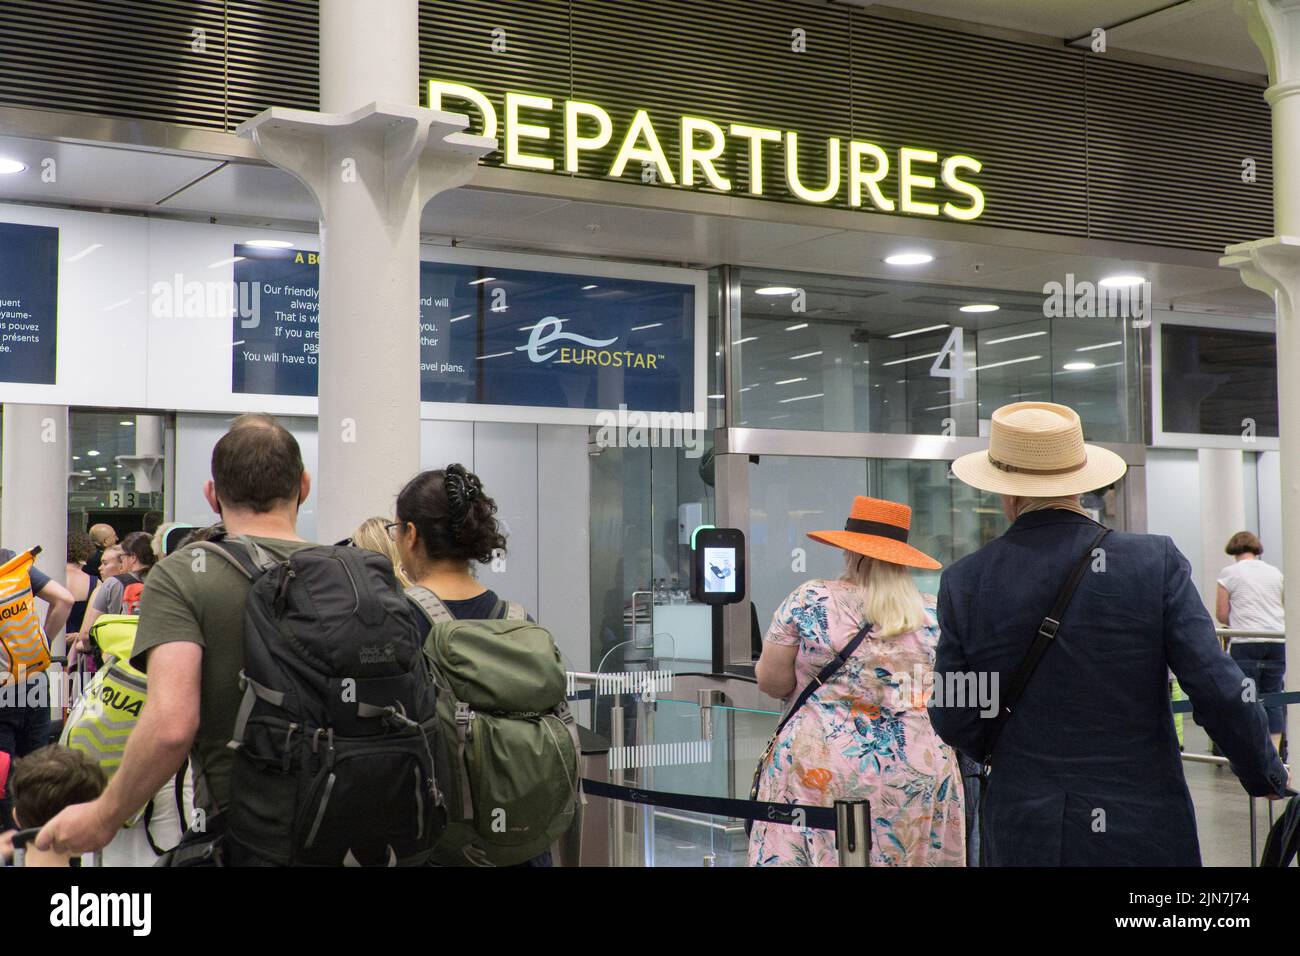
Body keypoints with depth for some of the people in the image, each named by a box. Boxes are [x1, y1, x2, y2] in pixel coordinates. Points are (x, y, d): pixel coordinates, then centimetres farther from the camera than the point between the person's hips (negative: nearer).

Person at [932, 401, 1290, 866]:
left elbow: (953, 721, 0)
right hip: (1143, 828, -1)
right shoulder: (1156, 562, -9)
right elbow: (1219, 692, -10)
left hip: (1024, 833, 1)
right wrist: (1266, 774, 8)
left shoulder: (964, 582, -5)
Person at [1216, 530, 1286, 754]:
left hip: (1245, 643, -4)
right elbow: (1286, 612, 16)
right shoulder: (1275, 573, 15)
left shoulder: (1228, 573, 2)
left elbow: (1221, 615, 0)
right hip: (1277, 641, 4)